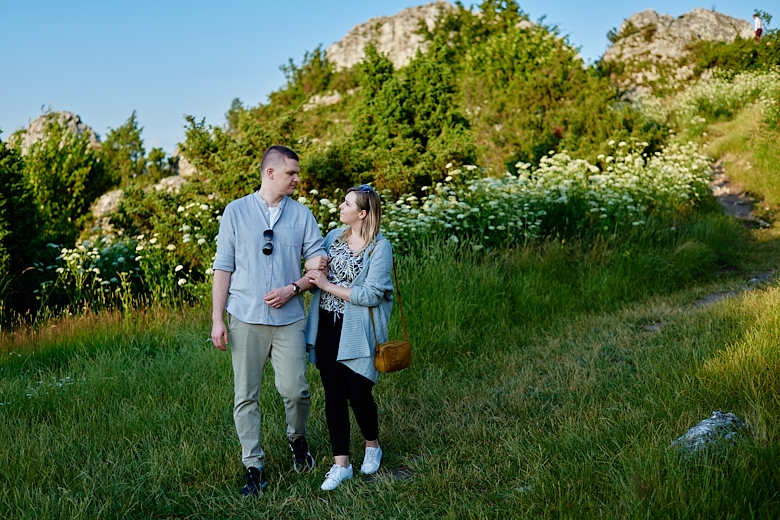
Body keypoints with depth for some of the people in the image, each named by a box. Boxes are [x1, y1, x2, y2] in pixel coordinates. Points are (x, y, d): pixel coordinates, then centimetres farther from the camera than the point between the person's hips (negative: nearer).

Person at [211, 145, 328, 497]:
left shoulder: (301, 214, 8)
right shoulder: (236, 211, 5)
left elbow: (319, 264, 7)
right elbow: (223, 267, 3)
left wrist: (292, 288, -11)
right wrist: (217, 319, -2)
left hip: (288, 319, 1)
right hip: (245, 318, -1)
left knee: (294, 390, -4)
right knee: (246, 396, 2)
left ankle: (297, 439, 27)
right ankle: (254, 467, 14)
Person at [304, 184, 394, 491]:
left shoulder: (379, 248, -11)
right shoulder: (334, 236, 8)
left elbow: (371, 294, -18)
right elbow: (316, 273, 16)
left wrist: (328, 285, -16)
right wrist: (311, 276, -8)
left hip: (357, 333, -5)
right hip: (327, 328, 5)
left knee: (358, 394, 0)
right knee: (334, 396, 5)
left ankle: (372, 446, 30)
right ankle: (341, 464, 13)